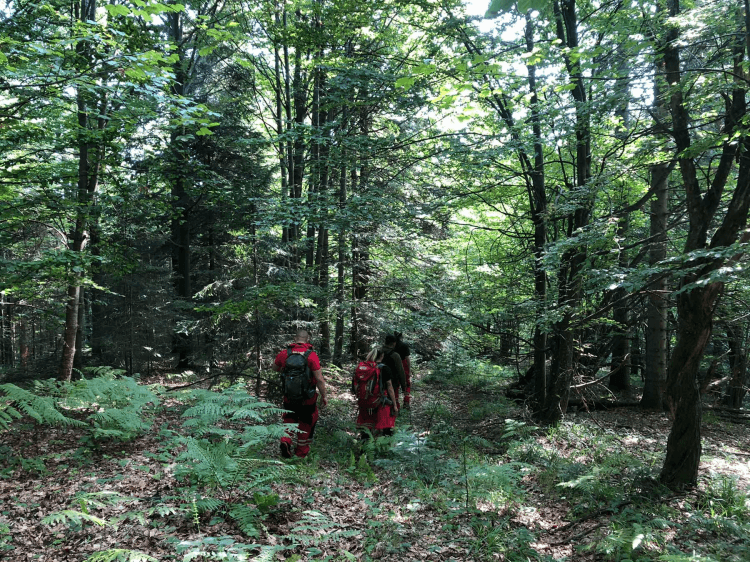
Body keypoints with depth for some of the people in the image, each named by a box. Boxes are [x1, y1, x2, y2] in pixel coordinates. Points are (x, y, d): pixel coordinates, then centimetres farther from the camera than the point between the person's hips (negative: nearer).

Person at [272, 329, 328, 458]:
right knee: (306, 423, 17)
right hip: (308, 399, -2)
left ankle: (286, 440, -6)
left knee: (290, 420, 21)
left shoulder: (284, 354, -6)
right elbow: (320, 379, -16)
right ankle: (302, 453, 28)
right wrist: (324, 396, -4)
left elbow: (275, 368, 15)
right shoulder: (311, 355, -16)